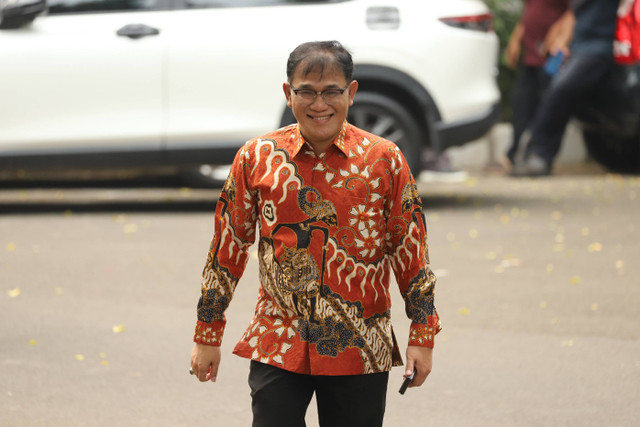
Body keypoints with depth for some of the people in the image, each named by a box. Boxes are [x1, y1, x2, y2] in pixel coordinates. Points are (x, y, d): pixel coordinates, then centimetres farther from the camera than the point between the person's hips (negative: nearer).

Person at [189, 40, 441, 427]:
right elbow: (228, 248, 8)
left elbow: (411, 253, 4)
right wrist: (208, 336, 9)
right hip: (277, 349, 0)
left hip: (360, 351, 0)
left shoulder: (384, 160, -1)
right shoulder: (257, 159, 2)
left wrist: (422, 336, 1)